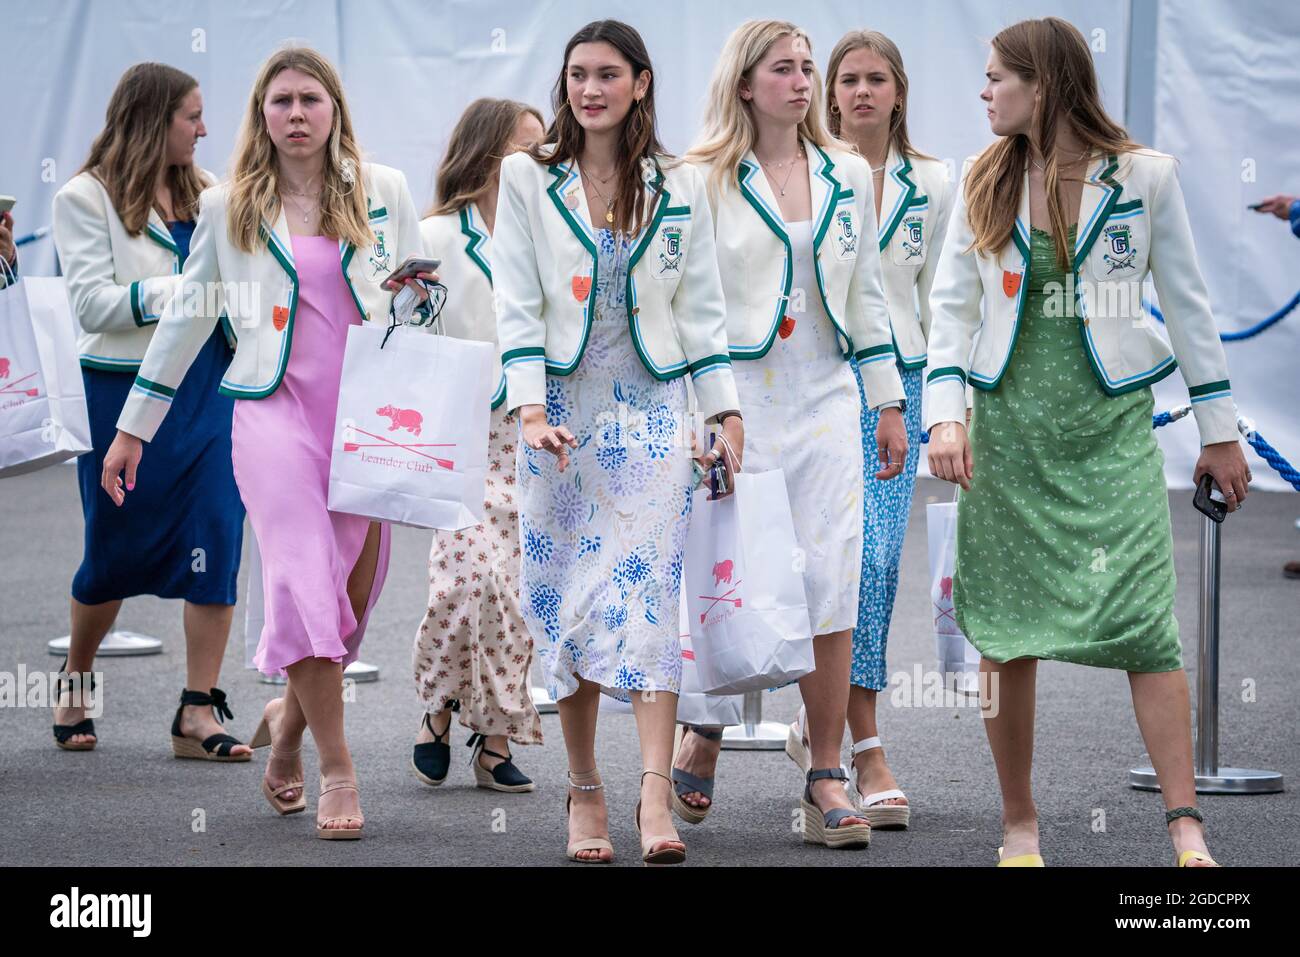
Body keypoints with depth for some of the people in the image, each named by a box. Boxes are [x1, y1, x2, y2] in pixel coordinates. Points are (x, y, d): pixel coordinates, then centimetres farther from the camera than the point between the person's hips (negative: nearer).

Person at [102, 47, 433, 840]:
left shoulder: (385, 191, 9)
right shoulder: (229, 206, 8)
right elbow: (187, 315, 13)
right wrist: (134, 427, 14)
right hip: (277, 408, -2)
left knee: (355, 588, 1)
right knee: (303, 580, -15)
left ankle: (291, 718, 27)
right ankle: (338, 767, -11)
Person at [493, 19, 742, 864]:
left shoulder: (681, 187, 6)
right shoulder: (527, 179, 3)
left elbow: (702, 309, 8)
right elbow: (517, 306, -1)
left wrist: (728, 415, 3)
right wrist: (531, 411, -12)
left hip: (652, 411, 0)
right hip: (564, 414, 0)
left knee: (650, 589, -10)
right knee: (568, 601, 1)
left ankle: (655, 793, -17)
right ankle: (585, 790, 10)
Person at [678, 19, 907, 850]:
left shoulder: (850, 175, 11)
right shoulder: (707, 180, -1)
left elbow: (866, 295, 16)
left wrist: (889, 401, 14)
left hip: (826, 400, 3)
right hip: (738, 400, -3)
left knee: (832, 587, -3)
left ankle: (826, 778, 2)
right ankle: (705, 736, 24)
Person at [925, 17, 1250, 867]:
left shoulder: (1145, 176, -1)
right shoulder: (986, 184, 6)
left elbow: (1188, 303, 5)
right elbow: (952, 304, 7)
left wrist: (1219, 430, 6)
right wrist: (945, 414, -6)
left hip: (1113, 425, -3)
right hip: (1009, 426, 3)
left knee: (1144, 621, -12)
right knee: (1006, 634, 3)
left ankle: (1186, 829, -11)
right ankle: (1020, 825, 15)